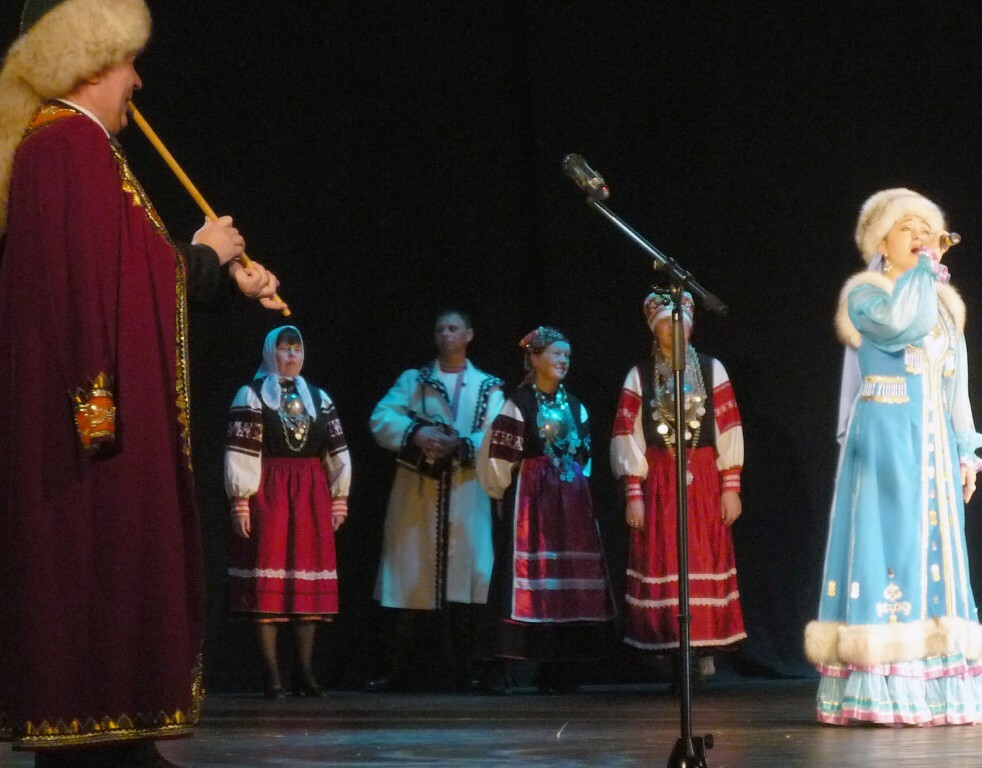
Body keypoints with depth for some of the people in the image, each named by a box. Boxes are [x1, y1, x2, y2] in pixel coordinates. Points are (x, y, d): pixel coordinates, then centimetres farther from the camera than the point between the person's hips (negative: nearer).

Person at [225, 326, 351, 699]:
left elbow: (337, 454, 15)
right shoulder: (251, 395, 2)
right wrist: (241, 501, -12)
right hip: (268, 495, -4)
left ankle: (305, 671, 6)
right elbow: (240, 454, -5)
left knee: (309, 580, 2)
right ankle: (271, 674, -5)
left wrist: (339, 499, 9)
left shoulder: (318, 398, 15)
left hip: (311, 497, 4)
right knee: (268, 581, -6)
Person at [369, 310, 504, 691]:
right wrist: (414, 433, -19)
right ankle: (397, 670, 3)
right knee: (409, 576, -1)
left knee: (463, 574, -4)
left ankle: (462, 669, 2)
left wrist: (460, 444, -18)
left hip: (466, 493, 0)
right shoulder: (412, 380, 12)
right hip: (416, 492, 0)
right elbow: (381, 419, -2)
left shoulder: (488, 387, 12)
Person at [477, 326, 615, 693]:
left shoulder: (574, 406, 13)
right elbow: (499, 458, -6)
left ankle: (559, 671, 7)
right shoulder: (518, 404, -5)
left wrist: (575, 488, 15)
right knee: (523, 576, -10)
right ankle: (500, 670, -10)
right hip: (528, 500, -6)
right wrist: (509, 495, 0)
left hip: (571, 503, 6)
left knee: (567, 579, 3)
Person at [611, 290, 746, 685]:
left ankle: (704, 652, 1)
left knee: (705, 565, -4)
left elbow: (729, 430, 3)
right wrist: (633, 495, -7)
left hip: (704, 479, 0)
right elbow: (626, 437, 1)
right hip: (658, 483, 0)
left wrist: (731, 488, -4)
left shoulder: (711, 370, 6)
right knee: (663, 567, -2)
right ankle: (677, 662, 1)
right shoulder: (639, 376, 5)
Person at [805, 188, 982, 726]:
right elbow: (901, 324, -22)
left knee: (935, 550, 3)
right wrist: (923, 269, -10)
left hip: (933, 443, 6)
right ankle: (878, 691, -13)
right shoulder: (864, 294, 0)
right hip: (885, 439, -6)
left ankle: (937, 690, 3)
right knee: (887, 546, -11)